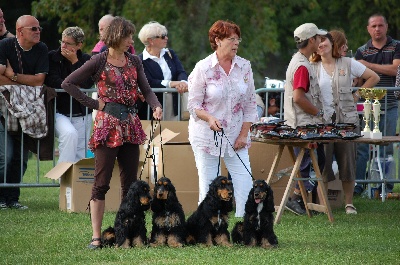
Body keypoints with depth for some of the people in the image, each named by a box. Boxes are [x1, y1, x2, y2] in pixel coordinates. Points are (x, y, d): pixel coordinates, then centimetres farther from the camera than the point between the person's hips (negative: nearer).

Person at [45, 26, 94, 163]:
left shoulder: (87, 60, 6)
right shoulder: (52, 57, 3)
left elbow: (86, 84, -9)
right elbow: (52, 82, -10)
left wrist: (74, 61, -8)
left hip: (82, 115, 3)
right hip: (59, 112, -3)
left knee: (80, 157, 0)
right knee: (70, 134, -32)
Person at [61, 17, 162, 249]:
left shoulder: (134, 61, 9)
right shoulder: (100, 61, -6)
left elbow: (146, 89, 8)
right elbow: (68, 84, -6)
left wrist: (156, 106, -12)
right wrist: (94, 103, -8)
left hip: (130, 125, 5)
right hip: (107, 125, -5)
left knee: (130, 182, 7)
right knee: (102, 182, -5)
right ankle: (96, 236, -3)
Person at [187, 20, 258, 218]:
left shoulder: (244, 67, 3)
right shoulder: (203, 68, -7)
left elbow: (250, 105, 8)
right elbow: (193, 105, -4)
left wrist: (244, 134, 0)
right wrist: (210, 118, -23)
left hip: (235, 135, 3)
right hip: (207, 135, -3)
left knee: (245, 183, -4)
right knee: (208, 186, -2)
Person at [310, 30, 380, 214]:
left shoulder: (348, 64, 3)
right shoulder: (313, 67, 6)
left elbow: (374, 77, 10)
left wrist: (357, 95, 5)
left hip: (346, 119, 0)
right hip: (322, 121, 0)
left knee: (347, 162, 3)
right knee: (322, 164, -2)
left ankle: (349, 203, 12)